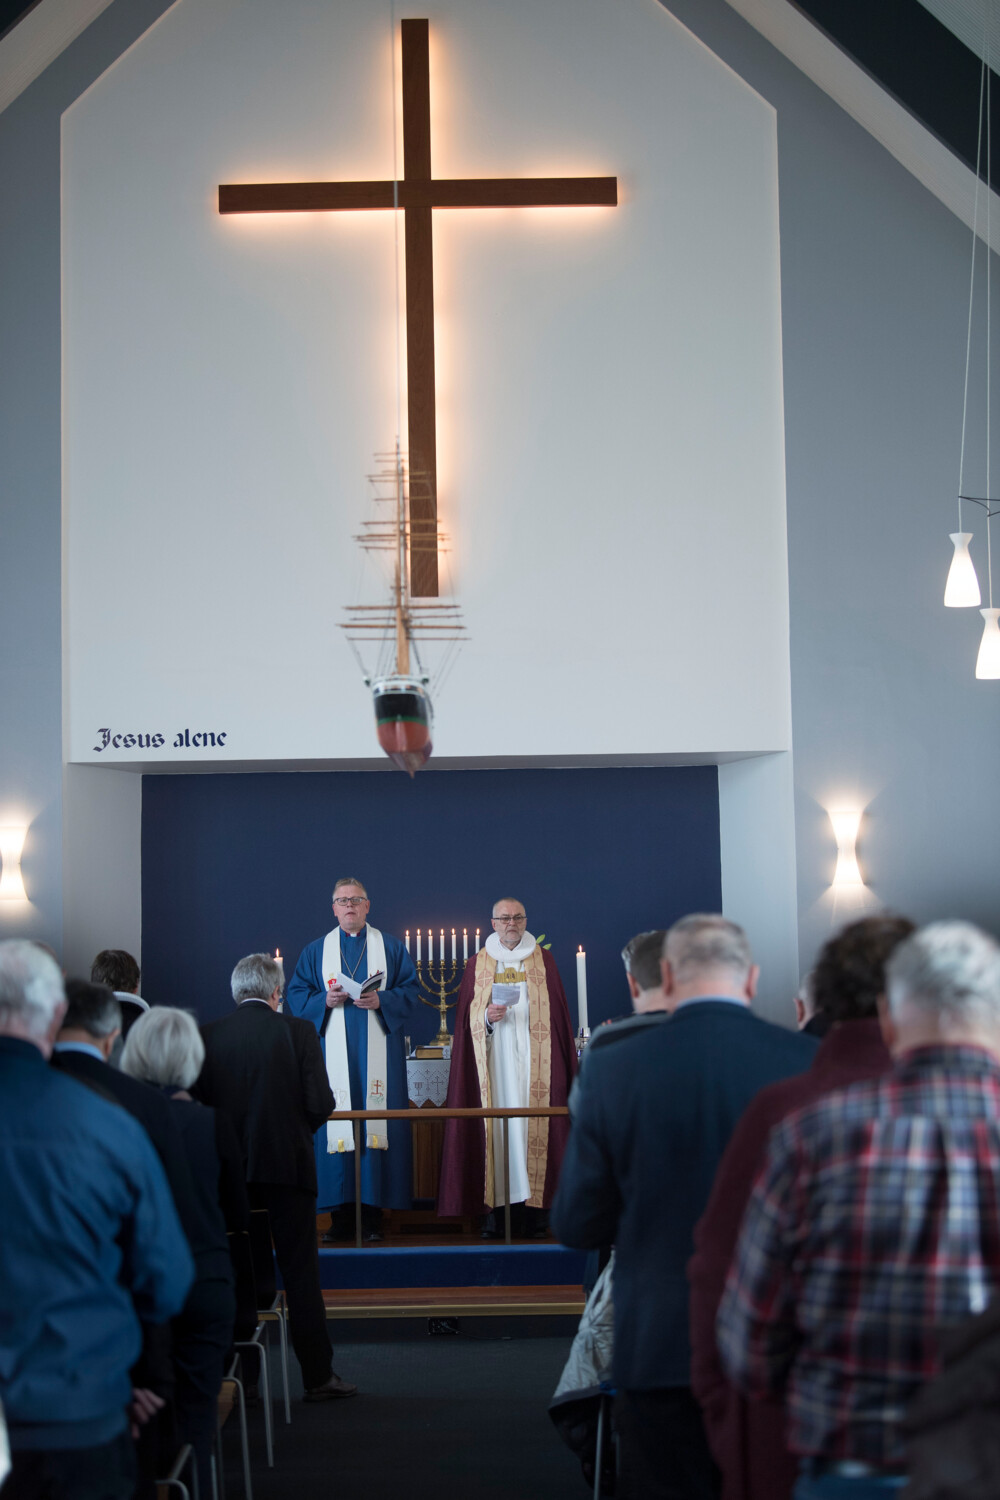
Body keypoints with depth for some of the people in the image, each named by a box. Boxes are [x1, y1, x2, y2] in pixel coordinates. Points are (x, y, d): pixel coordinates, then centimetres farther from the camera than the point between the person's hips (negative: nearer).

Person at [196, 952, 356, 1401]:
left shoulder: (208, 1036, -1)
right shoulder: (298, 1032, -7)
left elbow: (197, 1101, 0)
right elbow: (321, 1103, -10)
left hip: (230, 1172, 2)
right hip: (289, 1166, -2)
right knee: (300, 1272, 5)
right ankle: (318, 1376, 8)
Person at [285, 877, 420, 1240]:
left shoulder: (391, 947, 10)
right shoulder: (315, 951, 13)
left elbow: (410, 991, 5)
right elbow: (295, 995, 9)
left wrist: (381, 1001, -13)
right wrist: (325, 1000, -10)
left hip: (379, 1053, -1)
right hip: (333, 1050, 1)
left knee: (377, 1121, -7)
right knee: (334, 1124, -5)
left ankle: (373, 1215, -4)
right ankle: (341, 1217, -2)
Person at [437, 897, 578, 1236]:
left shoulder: (543, 960, 10)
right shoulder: (478, 964, 11)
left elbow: (557, 1014, 8)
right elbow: (467, 1017, 10)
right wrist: (487, 1017, -12)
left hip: (534, 1061, 0)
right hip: (493, 1061, 1)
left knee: (533, 1127, -6)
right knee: (495, 1125, -6)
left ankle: (534, 1210, -4)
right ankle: (496, 1207, -4)